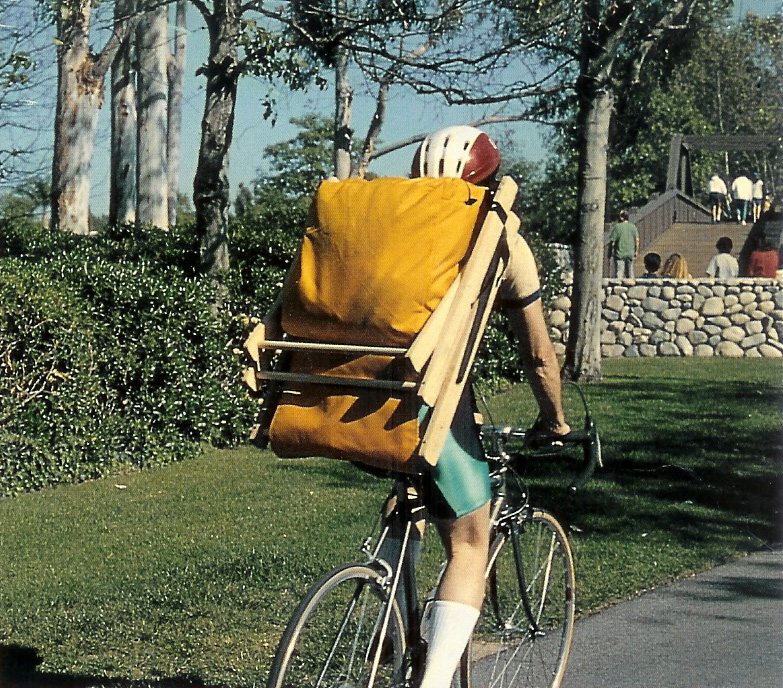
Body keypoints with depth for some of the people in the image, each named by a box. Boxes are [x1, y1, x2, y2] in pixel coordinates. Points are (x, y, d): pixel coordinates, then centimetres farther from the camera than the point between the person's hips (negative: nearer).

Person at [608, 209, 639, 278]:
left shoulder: (617, 227, -9)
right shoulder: (633, 227, 3)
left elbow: (612, 242, -9)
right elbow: (637, 240, 4)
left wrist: (610, 252, 1)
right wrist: (636, 252, 14)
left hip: (619, 254, -4)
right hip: (630, 254, 4)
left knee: (619, 273, -3)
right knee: (630, 272, 13)